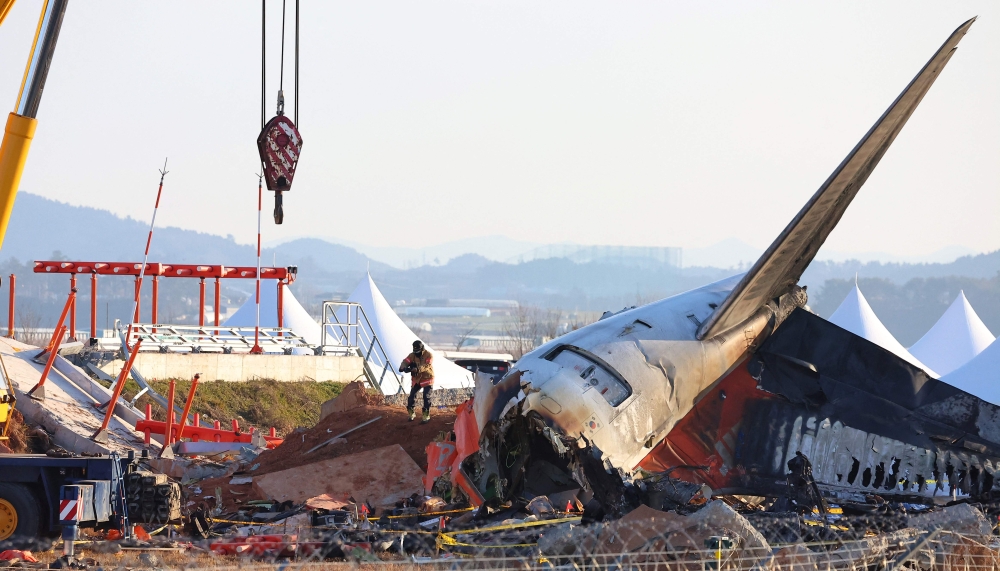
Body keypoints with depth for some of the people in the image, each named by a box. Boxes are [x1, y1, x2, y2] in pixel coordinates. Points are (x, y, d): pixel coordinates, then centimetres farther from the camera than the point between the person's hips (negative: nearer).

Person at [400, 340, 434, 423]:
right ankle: (411, 413, 21)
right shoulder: (412, 355, -3)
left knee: (426, 397, -12)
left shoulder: (428, 355, -15)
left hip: (427, 378, -4)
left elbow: (426, 366, -30)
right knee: (412, 396, 2)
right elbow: (406, 361, -18)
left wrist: (418, 369, -48)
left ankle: (426, 416, -5)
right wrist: (403, 367, -42)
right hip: (416, 379, 4)